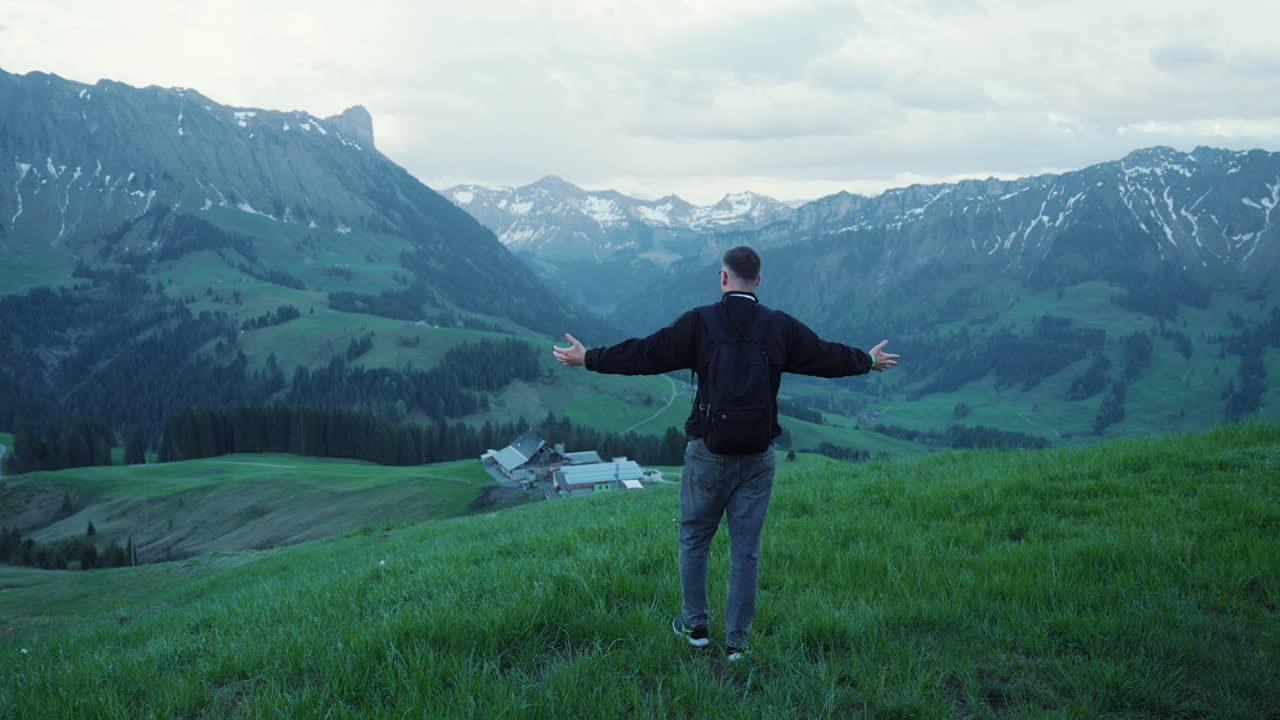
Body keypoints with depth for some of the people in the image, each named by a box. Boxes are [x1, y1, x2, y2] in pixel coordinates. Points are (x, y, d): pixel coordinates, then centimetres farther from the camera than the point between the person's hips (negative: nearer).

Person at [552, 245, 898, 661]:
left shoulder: (700, 322, -7)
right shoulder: (780, 327, 0)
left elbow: (645, 354, -6)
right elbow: (828, 357, 12)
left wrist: (588, 359, 6)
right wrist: (869, 361, 32)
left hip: (709, 454, -2)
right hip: (758, 458, 2)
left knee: (694, 538, 16)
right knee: (746, 550, 9)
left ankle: (694, 625, 25)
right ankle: (737, 641, 15)